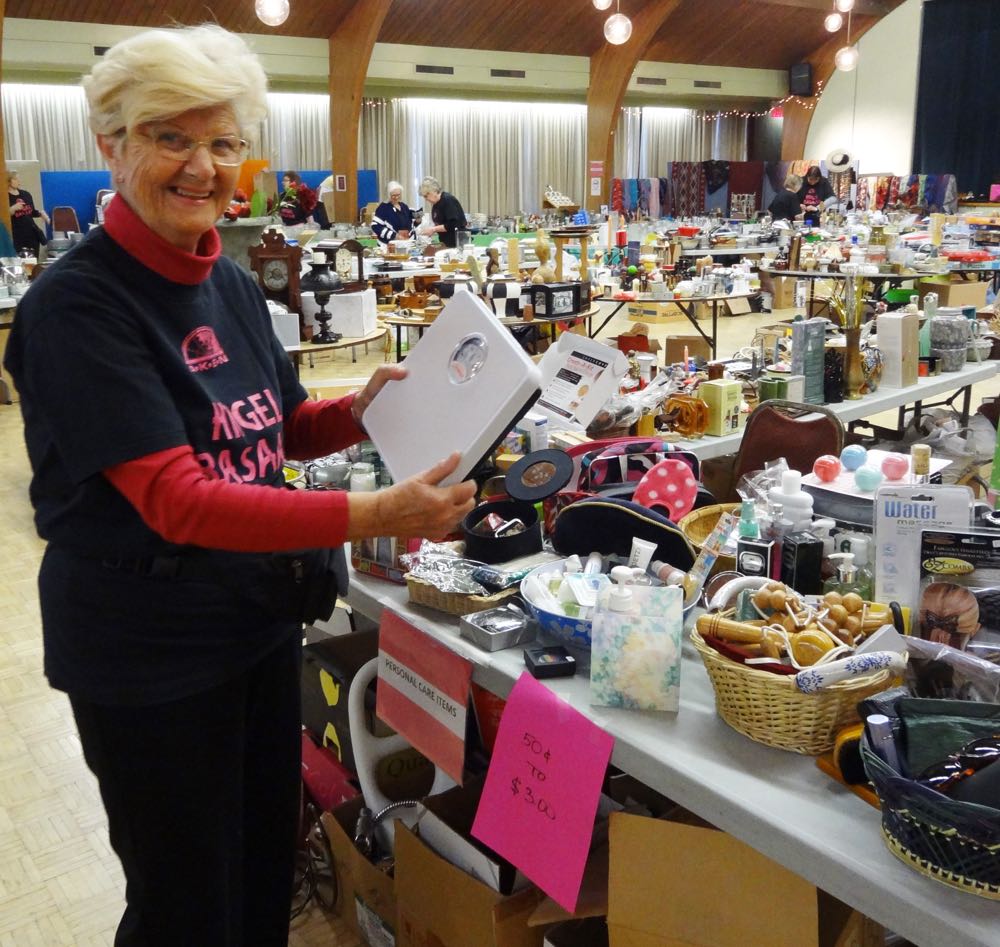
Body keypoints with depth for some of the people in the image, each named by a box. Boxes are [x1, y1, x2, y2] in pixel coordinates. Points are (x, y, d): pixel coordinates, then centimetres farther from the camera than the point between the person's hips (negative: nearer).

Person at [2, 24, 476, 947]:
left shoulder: (233, 284, 3)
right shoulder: (78, 304, -19)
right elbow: (177, 500, -27)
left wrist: (358, 412, -8)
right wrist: (375, 516, -35)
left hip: (263, 619, 7)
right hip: (148, 653, -7)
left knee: (269, 866, 23)